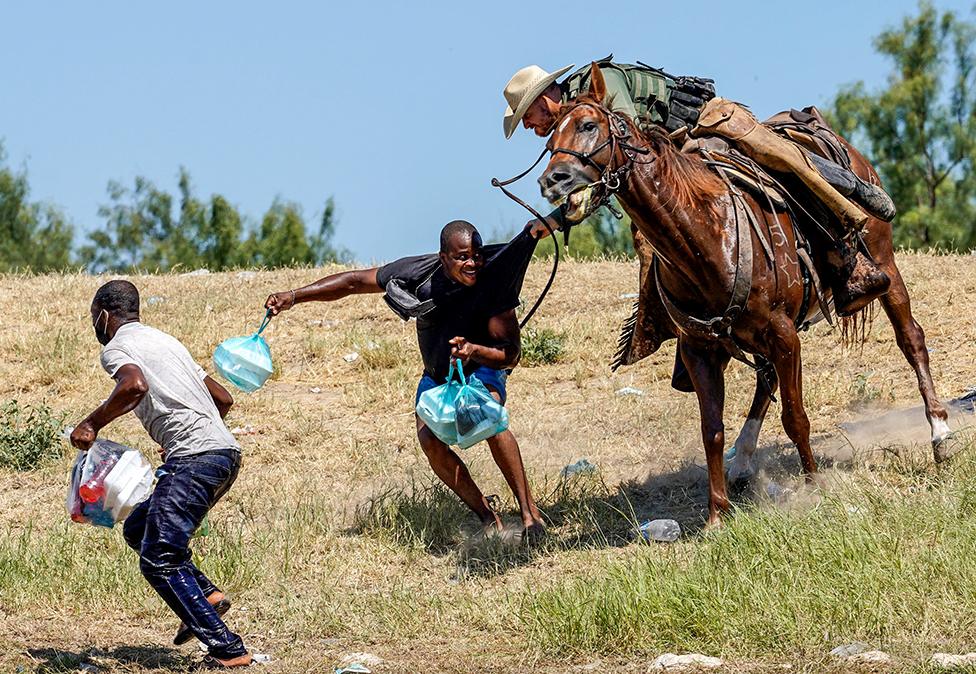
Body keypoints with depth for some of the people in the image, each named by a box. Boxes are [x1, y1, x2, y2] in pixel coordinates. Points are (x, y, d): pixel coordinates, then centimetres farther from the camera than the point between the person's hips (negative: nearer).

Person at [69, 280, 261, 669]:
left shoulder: (116, 347, 1)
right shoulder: (165, 341, 28)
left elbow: (135, 386, -23)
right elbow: (223, 399, 31)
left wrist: (92, 423, -10)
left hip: (193, 459, -9)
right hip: (225, 451, 9)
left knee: (159, 560, -8)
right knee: (138, 530, 21)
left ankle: (228, 650, -14)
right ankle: (207, 595, 7)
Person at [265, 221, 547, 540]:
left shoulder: (493, 282, -29)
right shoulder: (419, 273, -24)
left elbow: (511, 354, -27)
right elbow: (354, 281, -13)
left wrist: (475, 351, -48)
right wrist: (294, 296, -19)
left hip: (482, 368, -3)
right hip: (436, 375, 3)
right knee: (429, 439, -24)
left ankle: (530, 512, -28)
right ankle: (488, 518, -13)